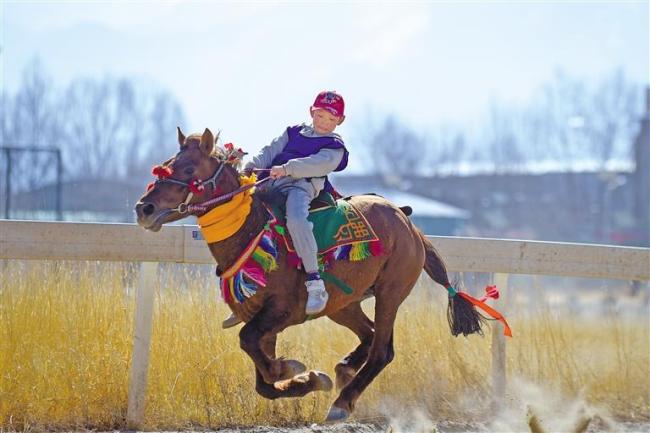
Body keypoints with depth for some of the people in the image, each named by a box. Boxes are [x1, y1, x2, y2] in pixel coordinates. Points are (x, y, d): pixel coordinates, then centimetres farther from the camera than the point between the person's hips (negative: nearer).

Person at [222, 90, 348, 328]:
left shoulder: (334, 146, 8)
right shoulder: (294, 133, 27)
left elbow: (320, 164, -10)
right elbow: (270, 151, 18)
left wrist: (287, 168, -22)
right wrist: (251, 168, -2)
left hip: (301, 185, -7)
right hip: (269, 185, 7)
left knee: (295, 220, -38)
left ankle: (315, 285, -40)